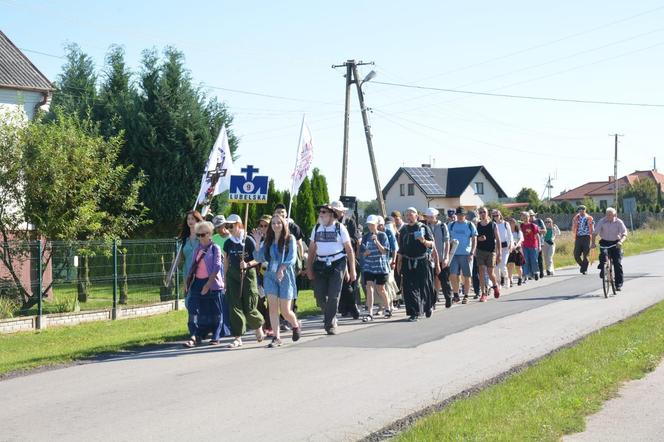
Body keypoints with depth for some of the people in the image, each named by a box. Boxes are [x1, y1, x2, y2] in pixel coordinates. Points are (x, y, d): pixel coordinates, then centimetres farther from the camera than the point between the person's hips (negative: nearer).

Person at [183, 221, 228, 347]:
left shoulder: (215, 248, -5)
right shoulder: (197, 249, 12)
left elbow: (217, 267, -11)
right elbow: (193, 266, 16)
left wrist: (208, 284, -17)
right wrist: (188, 281, 7)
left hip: (212, 283, -5)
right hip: (198, 282, 5)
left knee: (215, 312, 3)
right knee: (194, 310, -6)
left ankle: (216, 337, 14)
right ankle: (194, 337, -9)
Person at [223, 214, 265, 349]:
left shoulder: (249, 240, -7)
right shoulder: (228, 243, 7)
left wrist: (248, 264, -23)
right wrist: (225, 278, 13)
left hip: (248, 275, -4)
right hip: (233, 276, 4)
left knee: (249, 307, -3)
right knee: (235, 306, -4)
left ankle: (259, 327, 28)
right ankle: (238, 338, -1)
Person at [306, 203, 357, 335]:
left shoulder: (340, 228, 0)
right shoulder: (316, 228, 10)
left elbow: (349, 250, 0)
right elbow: (311, 250, 13)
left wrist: (352, 270, -5)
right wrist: (309, 268, 5)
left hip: (337, 264, -4)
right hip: (320, 264, 4)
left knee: (333, 296, -7)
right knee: (319, 296, 1)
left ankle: (330, 325, 4)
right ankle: (330, 317, 27)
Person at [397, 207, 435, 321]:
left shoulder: (423, 228, 3)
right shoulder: (404, 230, 12)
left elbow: (431, 244, 0)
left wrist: (424, 241, -21)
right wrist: (399, 263, 13)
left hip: (422, 261, -2)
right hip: (408, 263, 2)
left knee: (424, 286, 4)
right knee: (409, 288, -5)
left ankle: (427, 306, 29)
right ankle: (414, 313, -4)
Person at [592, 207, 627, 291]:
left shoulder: (619, 222, -10)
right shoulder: (602, 221, -8)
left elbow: (624, 234, -17)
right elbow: (595, 233, -9)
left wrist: (621, 241, -37)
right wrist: (593, 243, -25)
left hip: (615, 243, -1)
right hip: (605, 242, 1)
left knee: (618, 263, -7)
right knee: (603, 254, -31)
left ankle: (619, 284, 1)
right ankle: (602, 270, -9)